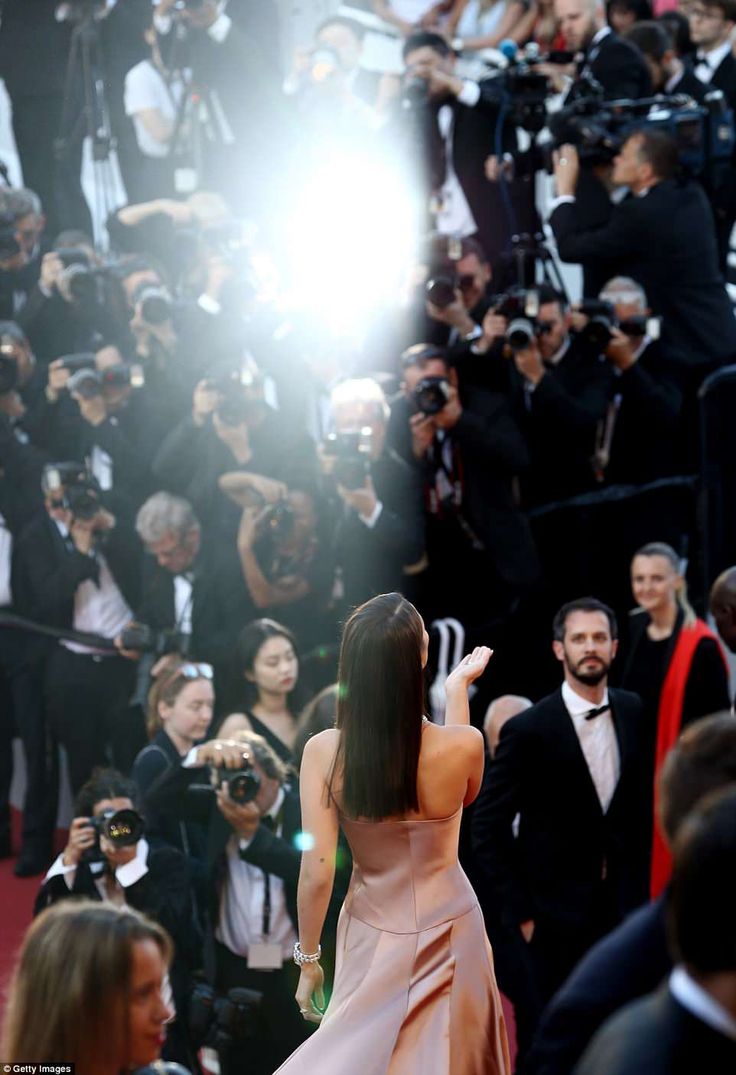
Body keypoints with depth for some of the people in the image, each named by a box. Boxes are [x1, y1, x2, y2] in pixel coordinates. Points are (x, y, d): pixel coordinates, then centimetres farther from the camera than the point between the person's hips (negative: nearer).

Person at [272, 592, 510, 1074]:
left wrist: (308, 959, -2)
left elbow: (316, 873, -16)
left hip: (373, 937, 1)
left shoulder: (324, 752, -20)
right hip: (448, 931, -1)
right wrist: (458, 688, 10)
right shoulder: (464, 744, -21)